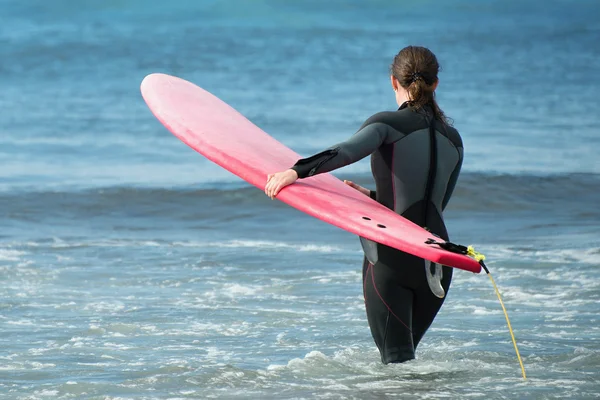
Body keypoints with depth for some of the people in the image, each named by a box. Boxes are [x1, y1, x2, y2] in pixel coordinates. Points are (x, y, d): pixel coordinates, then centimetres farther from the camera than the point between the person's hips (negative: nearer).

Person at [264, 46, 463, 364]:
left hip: (389, 258, -6)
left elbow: (348, 151, -28)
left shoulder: (388, 123, -6)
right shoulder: (453, 139, 12)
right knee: (403, 353, 21)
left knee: (396, 361, -3)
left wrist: (296, 171, -38)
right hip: (436, 263, 6)